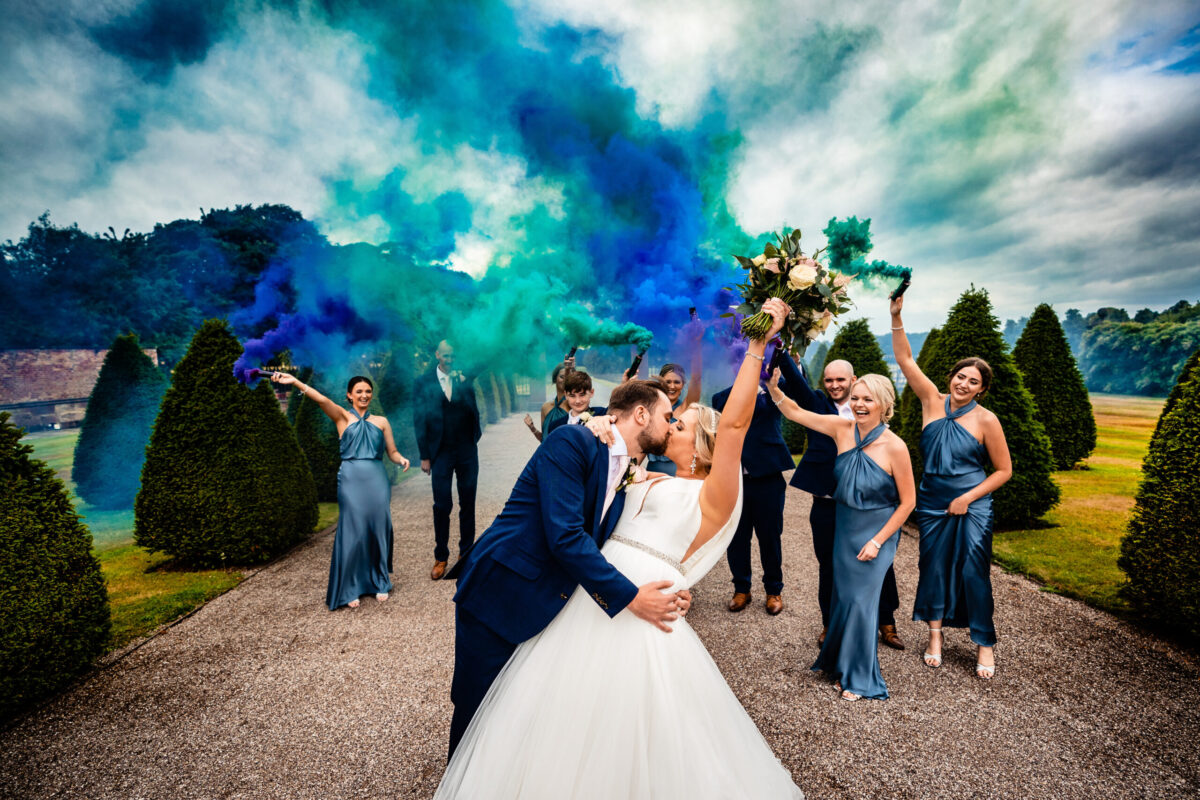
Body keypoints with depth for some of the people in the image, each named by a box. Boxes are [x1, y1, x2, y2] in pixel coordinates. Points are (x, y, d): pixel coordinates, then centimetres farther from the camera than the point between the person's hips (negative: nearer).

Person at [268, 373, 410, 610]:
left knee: (379, 530, 4)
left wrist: (401, 459, -8)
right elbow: (322, 400, -11)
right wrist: (296, 382, -27)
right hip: (351, 481, -2)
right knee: (353, 533, -2)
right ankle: (351, 589, 13)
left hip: (376, 481, 2)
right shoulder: (343, 417, 6)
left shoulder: (381, 421, 13)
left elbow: (392, 452, 14)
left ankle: (380, 583, 21)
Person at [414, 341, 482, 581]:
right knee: (442, 505, 2)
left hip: (467, 451, 1)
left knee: (467, 504, 9)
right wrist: (424, 456, -2)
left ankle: (466, 552, 23)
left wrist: (461, 384, -18)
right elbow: (420, 420, 1)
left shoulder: (465, 379, 3)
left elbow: (474, 410, -7)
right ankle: (441, 557, 16)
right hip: (441, 452, -1)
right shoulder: (423, 383, 0)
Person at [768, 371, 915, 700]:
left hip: (877, 532, -4)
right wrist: (773, 387, -21)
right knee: (843, 596, 13)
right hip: (845, 527, 4)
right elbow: (795, 412, -3)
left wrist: (877, 540, -11)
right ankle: (842, 662, 35)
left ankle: (860, 677, 22)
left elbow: (908, 501, -11)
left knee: (861, 599, 1)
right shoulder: (843, 429, -9)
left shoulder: (895, 447, -19)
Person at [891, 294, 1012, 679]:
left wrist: (968, 498, -11)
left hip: (971, 507, -3)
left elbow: (1004, 470, -3)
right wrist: (896, 318, -16)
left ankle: (985, 644, 21)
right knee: (933, 566, 10)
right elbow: (905, 360, -7)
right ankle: (936, 635, 26)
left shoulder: (985, 420, -9)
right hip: (932, 503, 3)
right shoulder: (933, 401, -2)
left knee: (974, 572, 1)